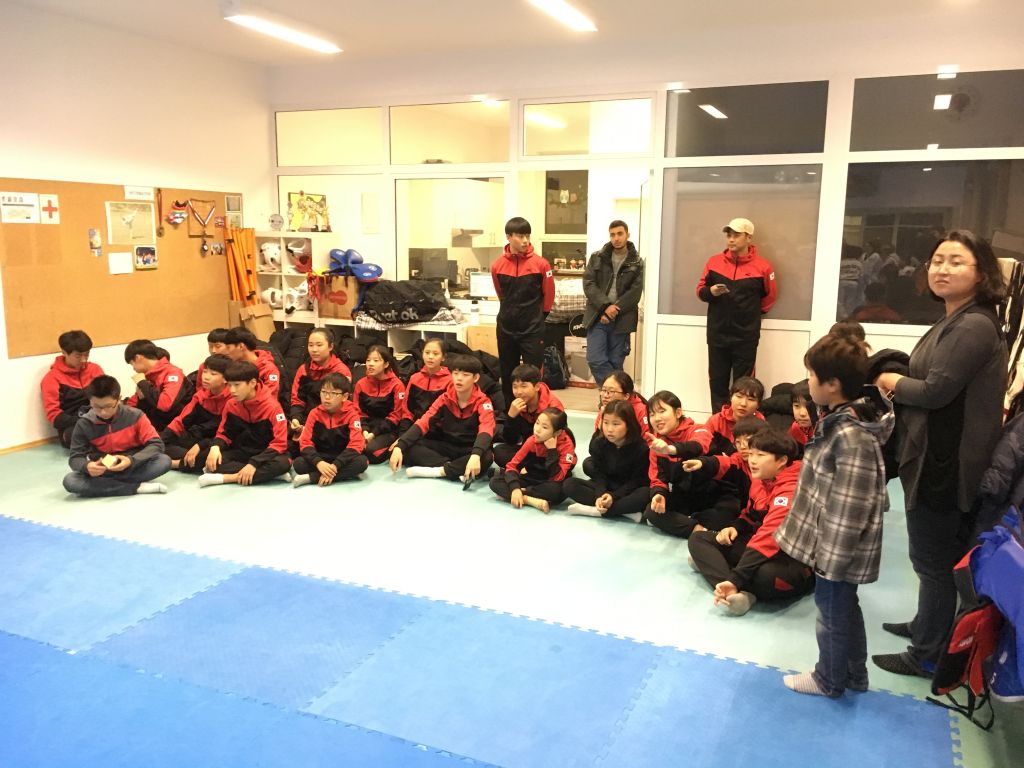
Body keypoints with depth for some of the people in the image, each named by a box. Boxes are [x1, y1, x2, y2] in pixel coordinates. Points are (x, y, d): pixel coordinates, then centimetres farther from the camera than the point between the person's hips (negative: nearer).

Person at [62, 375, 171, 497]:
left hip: (133, 467, -1)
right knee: (70, 481, -29)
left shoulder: (135, 416, -13)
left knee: (164, 461, -29)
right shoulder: (84, 424, -9)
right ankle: (137, 487, -29)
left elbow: (156, 444, -14)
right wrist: (86, 466, -31)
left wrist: (132, 460, -31)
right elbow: (75, 458, -6)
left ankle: (104, 483, -22)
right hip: (100, 470, 1)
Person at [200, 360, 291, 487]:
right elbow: (224, 433, 8)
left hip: (264, 454, -4)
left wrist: (254, 463, -30)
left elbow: (280, 443, -20)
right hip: (241, 453, 4)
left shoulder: (271, 406, -17)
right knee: (211, 460, -25)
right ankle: (267, 473, -28)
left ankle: (223, 478, -35)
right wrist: (215, 447, -17)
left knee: (282, 463, -38)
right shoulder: (231, 405, -2)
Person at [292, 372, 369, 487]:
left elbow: (356, 443, -19)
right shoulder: (315, 413, -3)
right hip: (321, 458, 1)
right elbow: (305, 442, -9)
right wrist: (318, 462, -30)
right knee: (298, 464, -26)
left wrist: (335, 466, -30)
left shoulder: (351, 414, -9)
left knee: (362, 462, -33)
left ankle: (310, 477, -29)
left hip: (342, 459, 0)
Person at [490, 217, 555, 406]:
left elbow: (548, 295, 2)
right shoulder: (498, 265, 0)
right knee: (507, 375, 12)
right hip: (506, 328, 3)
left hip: (533, 329, -3)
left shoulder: (540, 263, -8)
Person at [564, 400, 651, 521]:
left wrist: (613, 496, -29)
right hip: (606, 487, 4)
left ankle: (595, 510, -30)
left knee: (646, 493, -37)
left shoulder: (640, 447, -18)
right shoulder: (598, 443, -9)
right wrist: (600, 495, -29)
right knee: (569, 484, -19)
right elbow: (599, 474, -9)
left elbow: (637, 481, -16)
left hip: (628, 491, -4)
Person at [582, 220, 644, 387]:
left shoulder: (637, 263, 3)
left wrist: (615, 309, -15)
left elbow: (635, 292, -4)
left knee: (616, 363, 4)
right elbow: (588, 284, -1)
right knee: (595, 360, -10)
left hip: (621, 320, -1)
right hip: (597, 317, 1)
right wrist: (605, 306, -14)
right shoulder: (597, 258, 8)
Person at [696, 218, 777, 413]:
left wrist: (750, 312, 9)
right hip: (717, 335, 3)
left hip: (746, 337, -2)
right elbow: (700, 290, 8)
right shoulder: (714, 261, 2)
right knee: (717, 382, 9)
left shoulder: (762, 267, -5)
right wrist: (710, 291, -12)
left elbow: (769, 297, 9)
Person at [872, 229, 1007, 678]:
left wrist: (890, 381, -6)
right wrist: (898, 383, -6)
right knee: (939, 556, 24)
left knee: (934, 559, 3)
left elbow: (936, 390, -24)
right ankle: (928, 625, 42)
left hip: (946, 463, -10)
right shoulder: (956, 322, 13)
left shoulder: (974, 326, -21)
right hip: (937, 457, 10)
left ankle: (927, 655, 17)